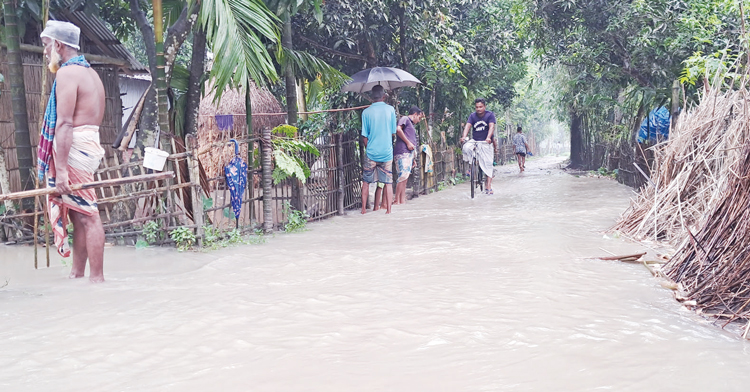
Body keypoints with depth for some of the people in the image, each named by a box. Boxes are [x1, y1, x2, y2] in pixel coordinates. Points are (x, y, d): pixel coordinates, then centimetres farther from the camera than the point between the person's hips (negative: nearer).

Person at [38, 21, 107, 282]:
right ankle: (76, 274, 16)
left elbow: (64, 124, -18)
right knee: (79, 214, 11)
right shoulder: (90, 73, 20)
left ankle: (96, 278, -7)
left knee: (86, 215, -9)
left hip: (73, 147, -10)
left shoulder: (67, 73, -9)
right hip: (89, 143, 10)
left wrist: (61, 169, -23)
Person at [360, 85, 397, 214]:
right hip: (387, 152, 1)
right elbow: (393, 132, 5)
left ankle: (364, 209, 14)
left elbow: (364, 136, -1)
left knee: (366, 182, 11)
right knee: (388, 182, 5)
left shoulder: (366, 112, -4)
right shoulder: (390, 109, -1)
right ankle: (388, 209, 2)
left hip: (371, 152, 0)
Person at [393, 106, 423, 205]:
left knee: (405, 177, 5)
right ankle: (397, 201, -16)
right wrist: (408, 142, -15)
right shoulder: (405, 119, 3)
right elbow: (398, 129, -17)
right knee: (403, 176, -15)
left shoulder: (411, 125, 29)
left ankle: (403, 201, 5)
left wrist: (413, 158, 25)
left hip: (409, 153, 10)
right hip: (403, 152, -10)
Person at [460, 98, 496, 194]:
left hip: (486, 143, -2)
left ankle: (488, 187, -8)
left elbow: (491, 126, -19)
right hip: (474, 141, 3)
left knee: (487, 163, -8)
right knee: (466, 148, -30)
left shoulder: (490, 115, -5)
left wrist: (488, 137, -38)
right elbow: (468, 126, -11)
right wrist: (464, 136, -31)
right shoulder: (473, 116, 2)